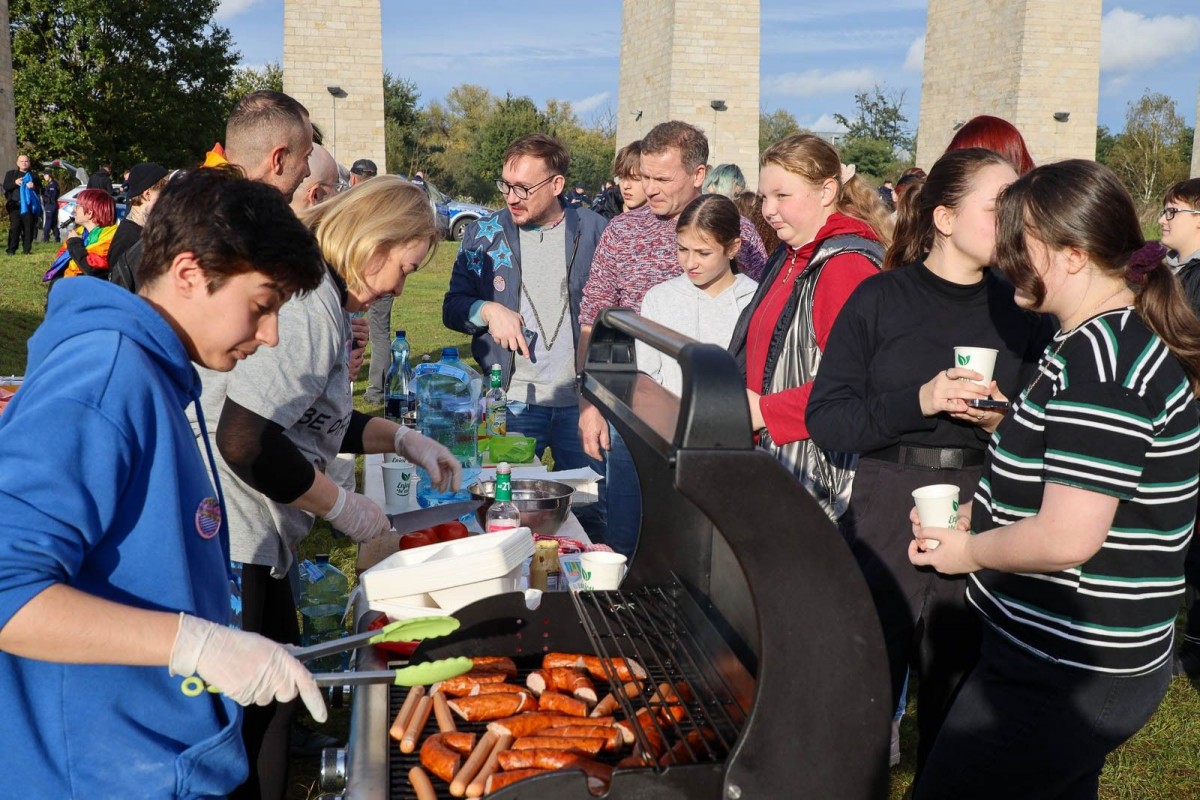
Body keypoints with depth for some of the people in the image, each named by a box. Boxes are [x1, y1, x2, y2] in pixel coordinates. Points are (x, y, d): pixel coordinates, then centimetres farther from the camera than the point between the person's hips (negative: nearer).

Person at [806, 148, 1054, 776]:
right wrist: (916, 401, -20)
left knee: (958, 716, 11)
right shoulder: (881, 299, -1)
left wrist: (1006, 423, -9)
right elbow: (825, 419, -7)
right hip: (885, 518, -2)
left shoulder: (1022, 311, 6)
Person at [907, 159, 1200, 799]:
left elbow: (1065, 539, -28)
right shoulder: (1110, 341, 10)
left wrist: (968, 550, -10)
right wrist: (971, 513, 9)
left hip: (1057, 680, -10)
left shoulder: (1103, 358, -24)